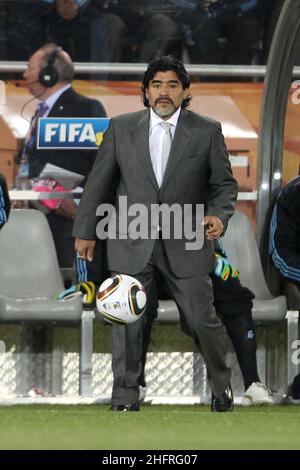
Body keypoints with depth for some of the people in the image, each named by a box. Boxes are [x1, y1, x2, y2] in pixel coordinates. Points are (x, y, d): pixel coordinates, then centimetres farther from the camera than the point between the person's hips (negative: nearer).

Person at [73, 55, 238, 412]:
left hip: (185, 244, -1)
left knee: (202, 318, 3)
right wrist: (85, 231, 9)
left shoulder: (207, 132, -1)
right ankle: (124, 397, 11)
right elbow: (98, 182, 7)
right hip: (131, 242, 1)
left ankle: (221, 384, 24)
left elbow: (225, 184, 5)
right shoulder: (121, 128, 1)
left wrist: (219, 215, -15)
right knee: (125, 321, 2)